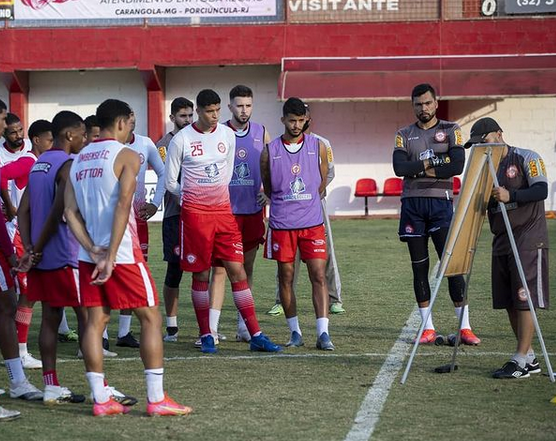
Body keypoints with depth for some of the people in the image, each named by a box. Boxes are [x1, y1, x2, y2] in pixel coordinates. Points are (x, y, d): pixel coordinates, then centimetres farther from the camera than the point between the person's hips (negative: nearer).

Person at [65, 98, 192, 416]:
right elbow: (122, 205, -18)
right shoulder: (126, 155, -7)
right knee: (150, 317, 1)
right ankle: (157, 399, -2)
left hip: (89, 256, 6)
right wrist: (111, 256, -20)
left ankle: (101, 400, 6)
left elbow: (71, 211, 5)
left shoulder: (78, 160, 13)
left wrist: (93, 250, -4)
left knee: (96, 320, 7)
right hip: (123, 253, -6)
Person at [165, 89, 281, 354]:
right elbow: (170, 182, 2)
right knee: (201, 276, 2)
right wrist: (193, 198, 10)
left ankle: (256, 336, -1)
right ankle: (206, 336, 13)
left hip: (223, 211, 3)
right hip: (194, 214, -3)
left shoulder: (227, 134, 5)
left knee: (238, 271, -1)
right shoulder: (181, 140, -7)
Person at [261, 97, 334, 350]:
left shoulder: (318, 147, 3)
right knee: (286, 278, 5)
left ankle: (323, 333, -9)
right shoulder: (269, 152, 0)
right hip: (281, 224, 0)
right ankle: (295, 332, 15)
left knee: (319, 276, -7)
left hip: (312, 224, 0)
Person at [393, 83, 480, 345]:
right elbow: (399, 168, -6)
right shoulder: (404, 135, 12)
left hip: (440, 203, -3)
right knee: (419, 267, 4)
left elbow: (457, 166, -11)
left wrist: (419, 169, -8)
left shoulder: (451, 131, 5)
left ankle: (465, 327, -5)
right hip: (412, 204, 3)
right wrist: (433, 163, -10)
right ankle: (428, 328, 9)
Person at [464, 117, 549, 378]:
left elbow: (541, 190, -17)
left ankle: (521, 360, -9)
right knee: (509, 302, 6)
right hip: (501, 242, 8)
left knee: (524, 298, -10)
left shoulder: (526, 159, -5)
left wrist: (510, 195, -30)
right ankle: (529, 359, 15)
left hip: (528, 241, -8)